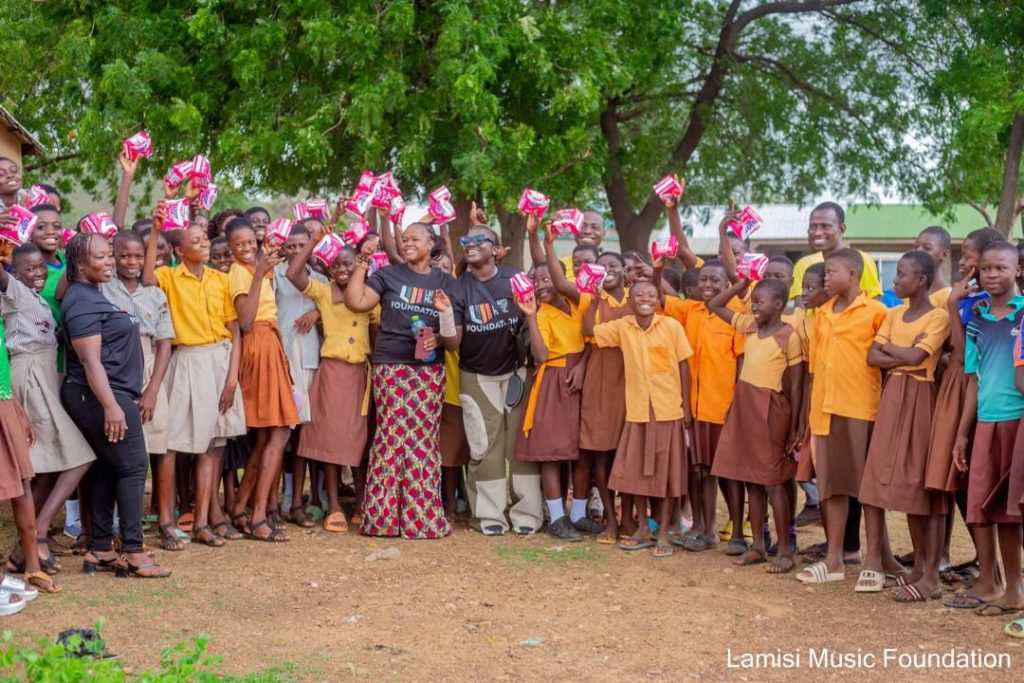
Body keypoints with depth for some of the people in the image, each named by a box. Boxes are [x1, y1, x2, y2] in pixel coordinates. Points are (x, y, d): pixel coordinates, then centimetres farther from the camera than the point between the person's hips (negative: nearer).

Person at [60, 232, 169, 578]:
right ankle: (133, 553, -7)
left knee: (105, 468, 11)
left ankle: (100, 549, 15)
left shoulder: (90, 295, 15)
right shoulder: (83, 303, -17)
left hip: (101, 396, 10)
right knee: (132, 468, -8)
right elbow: (90, 360, -23)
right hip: (103, 395, -10)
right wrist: (111, 406, -28)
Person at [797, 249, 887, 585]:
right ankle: (834, 559, 13)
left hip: (861, 408, -6)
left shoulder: (874, 312, -4)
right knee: (833, 484, 8)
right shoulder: (822, 314, 14)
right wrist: (810, 412, 11)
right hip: (825, 409, 6)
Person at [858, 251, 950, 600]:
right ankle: (919, 567, 14)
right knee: (898, 482, 6)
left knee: (924, 484, -6)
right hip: (892, 395, 7)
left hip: (919, 398, -7)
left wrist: (888, 347, -2)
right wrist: (905, 356, -11)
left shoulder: (938, 317, -8)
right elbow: (872, 357, 3)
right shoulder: (894, 314, 12)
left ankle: (931, 576, -2)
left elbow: (915, 355, -20)